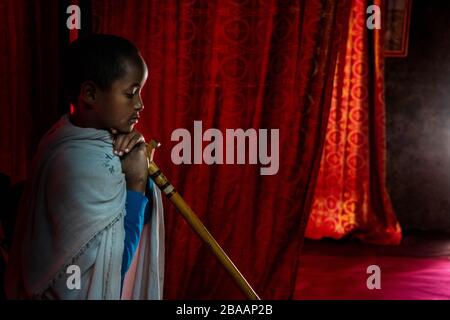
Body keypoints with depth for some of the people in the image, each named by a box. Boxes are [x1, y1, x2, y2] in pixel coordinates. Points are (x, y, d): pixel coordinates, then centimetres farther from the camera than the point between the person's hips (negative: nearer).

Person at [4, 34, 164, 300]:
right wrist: (135, 182, -23)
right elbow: (111, 268, -24)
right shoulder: (82, 165, -29)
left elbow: (142, 214, 5)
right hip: (88, 290, -8)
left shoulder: (84, 139, -3)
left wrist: (140, 172, -14)